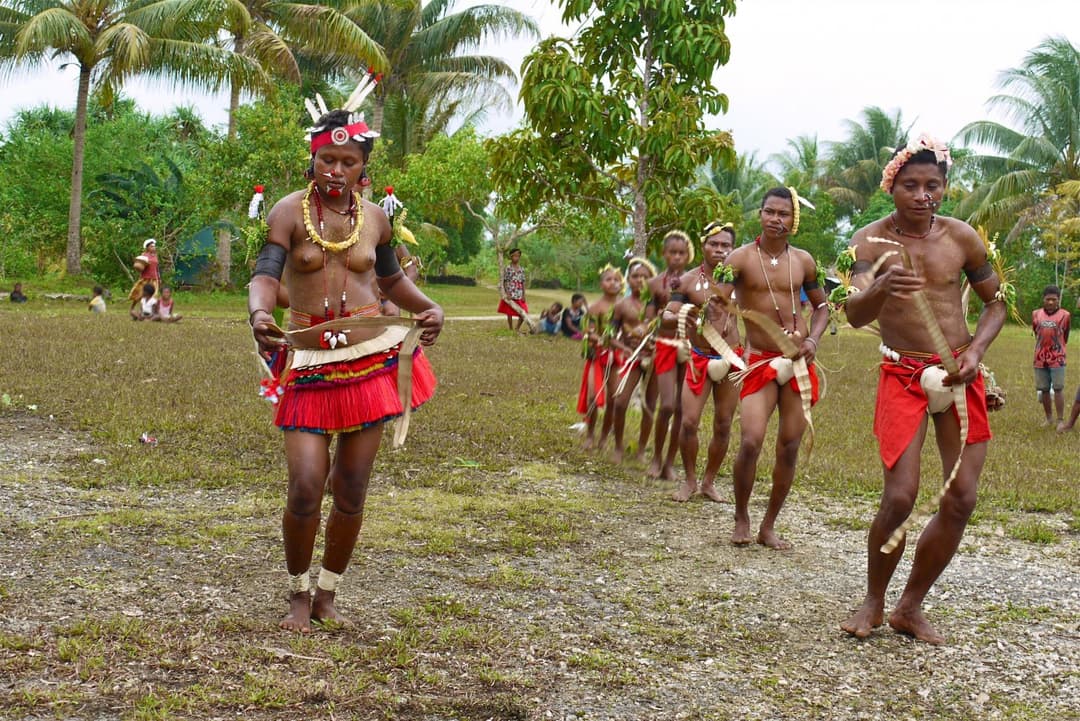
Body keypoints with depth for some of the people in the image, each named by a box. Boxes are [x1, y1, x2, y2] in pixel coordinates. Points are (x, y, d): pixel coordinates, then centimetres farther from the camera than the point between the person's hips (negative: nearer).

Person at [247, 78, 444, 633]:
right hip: (311, 366, -2)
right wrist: (259, 314, -38)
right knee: (305, 489, -10)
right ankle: (298, 594, 15)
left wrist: (427, 307, 5)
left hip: (370, 363, 3)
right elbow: (265, 275, -17)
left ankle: (327, 593, 26)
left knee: (351, 492, 6)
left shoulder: (375, 217, 7)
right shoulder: (290, 211, -3)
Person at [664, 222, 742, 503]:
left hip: (731, 359, 1)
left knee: (723, 426, 6)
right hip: (699, 358, -1)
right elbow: (666, 315, -5)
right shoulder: (689, 280, -2)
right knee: (689, 421, -8)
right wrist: (678, 318, -28)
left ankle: (709, 482, 21)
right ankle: (690, 481, 11)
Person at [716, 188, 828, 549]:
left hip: (799, 362, 3)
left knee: (789, 447, 3)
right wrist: (715, 303, -38)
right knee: (751, 441, -17)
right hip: (760, 361, -3)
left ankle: (769, 526, 16)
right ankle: (741, 518, 5)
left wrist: (813, 339, 0)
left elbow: (821, 305, 18)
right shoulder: (741, 258, -4)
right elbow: (717, 300, -15)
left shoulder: (803, 261, 6)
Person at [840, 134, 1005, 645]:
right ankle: (873, 602, 12)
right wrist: (882, 287, -44)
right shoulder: (870, 241, -8)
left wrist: (975, 351, -6)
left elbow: (995, 301, 11)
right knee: (899, 497, -12)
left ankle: (910, 608, 16)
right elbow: (854, 314, -22)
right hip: (902, 376, -3)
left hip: (959, 375, 3)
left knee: (962, 499, 0)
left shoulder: (962, 237, 0)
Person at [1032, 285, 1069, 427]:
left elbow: (1065, 336, 6)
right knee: (1043, 389, 10)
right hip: (1040, 358, 3)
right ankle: (1048, 418, 23)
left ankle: (1061, 420, 0)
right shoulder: (1036, 314, 4)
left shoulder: (1065, 315, -5)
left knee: (1058, 389, -4)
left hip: (1057, 359, -3)